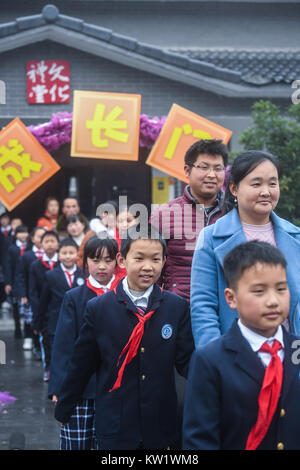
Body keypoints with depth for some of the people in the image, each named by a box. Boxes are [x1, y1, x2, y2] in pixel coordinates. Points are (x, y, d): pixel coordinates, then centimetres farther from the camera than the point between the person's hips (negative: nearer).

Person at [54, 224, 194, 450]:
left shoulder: (178, 307, 0)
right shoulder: (98, 308, -3)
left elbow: (187, 362, -1)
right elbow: (81, 366, 4)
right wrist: (63, 411, 9)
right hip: (115, 427, -1)